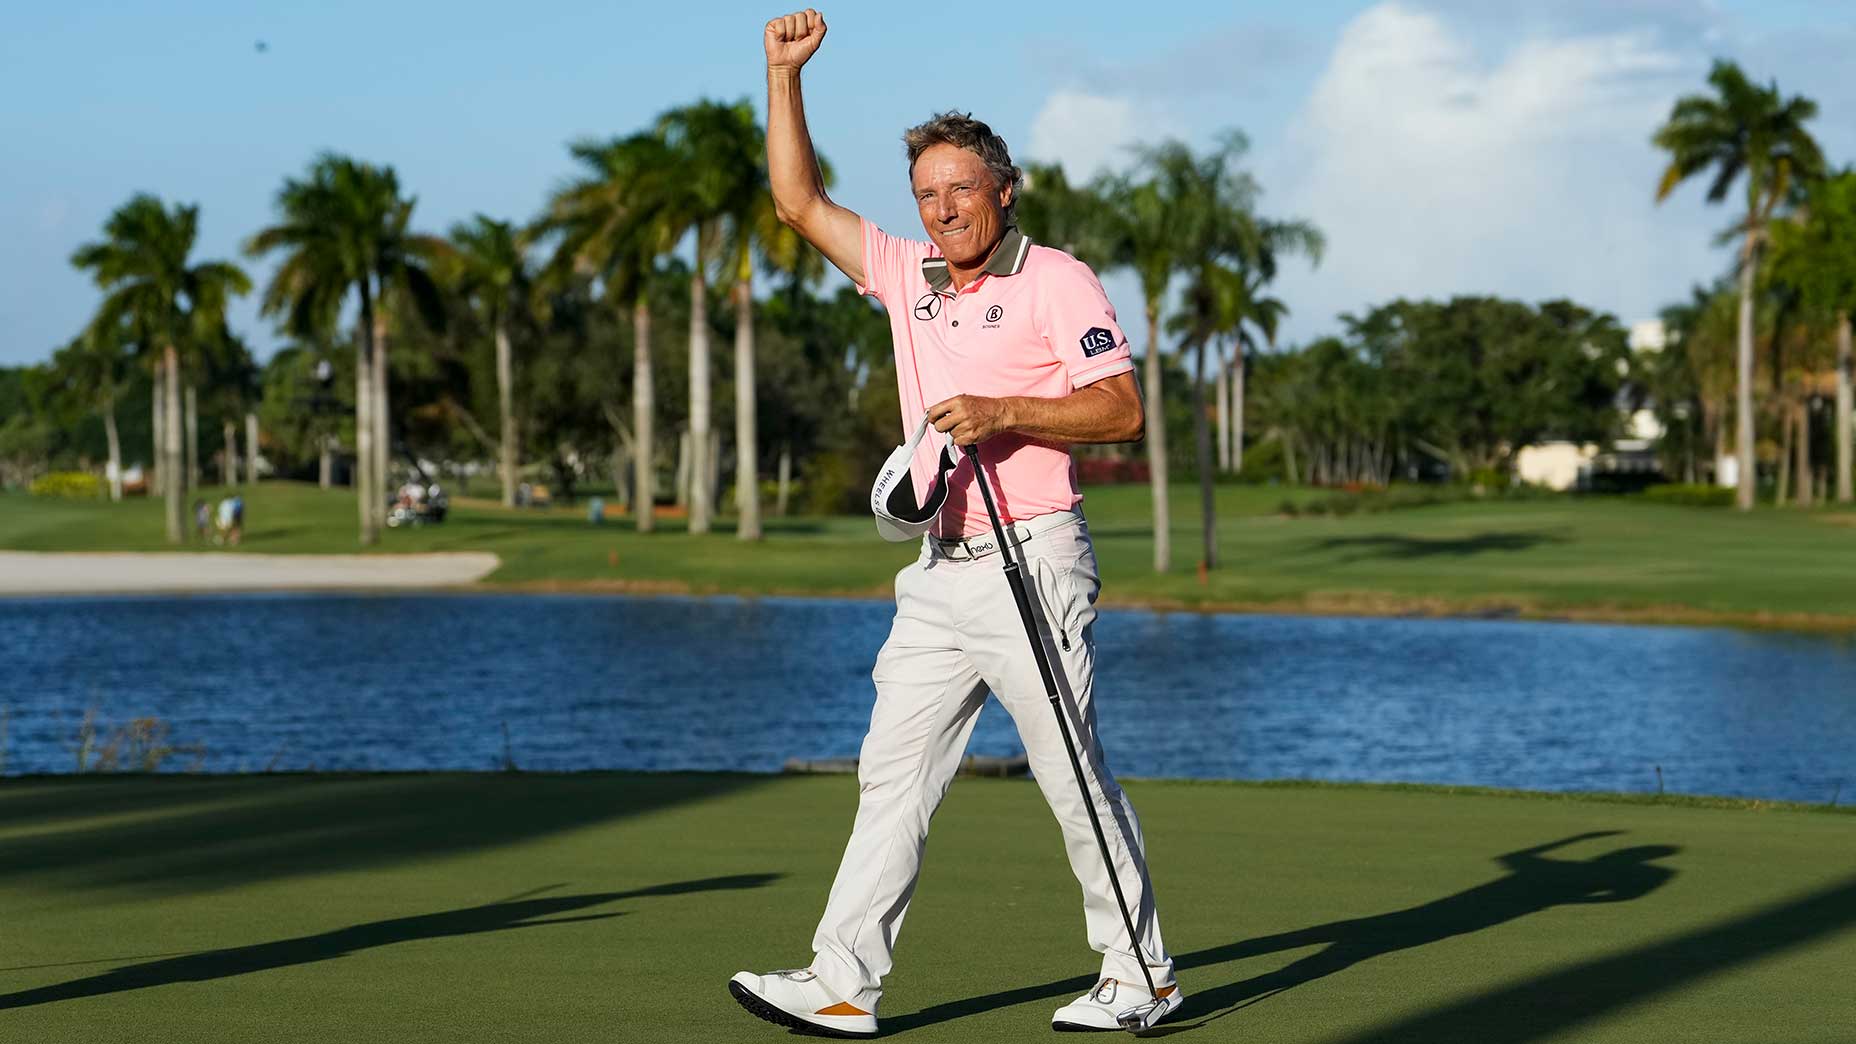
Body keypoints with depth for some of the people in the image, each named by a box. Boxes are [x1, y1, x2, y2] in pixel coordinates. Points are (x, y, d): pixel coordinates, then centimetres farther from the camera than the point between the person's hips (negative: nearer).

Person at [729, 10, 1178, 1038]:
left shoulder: (1057, 280, -3)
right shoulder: (905, 273, 15)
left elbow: (1122, 410, -11)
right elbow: (800, 202, 20)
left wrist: (1002, 413, -21)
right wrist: (785, 74, 13)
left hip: (1031, 560, -7)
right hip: (939, 574, 7)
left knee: (1074, 775, -3)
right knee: (892, 771, 1)